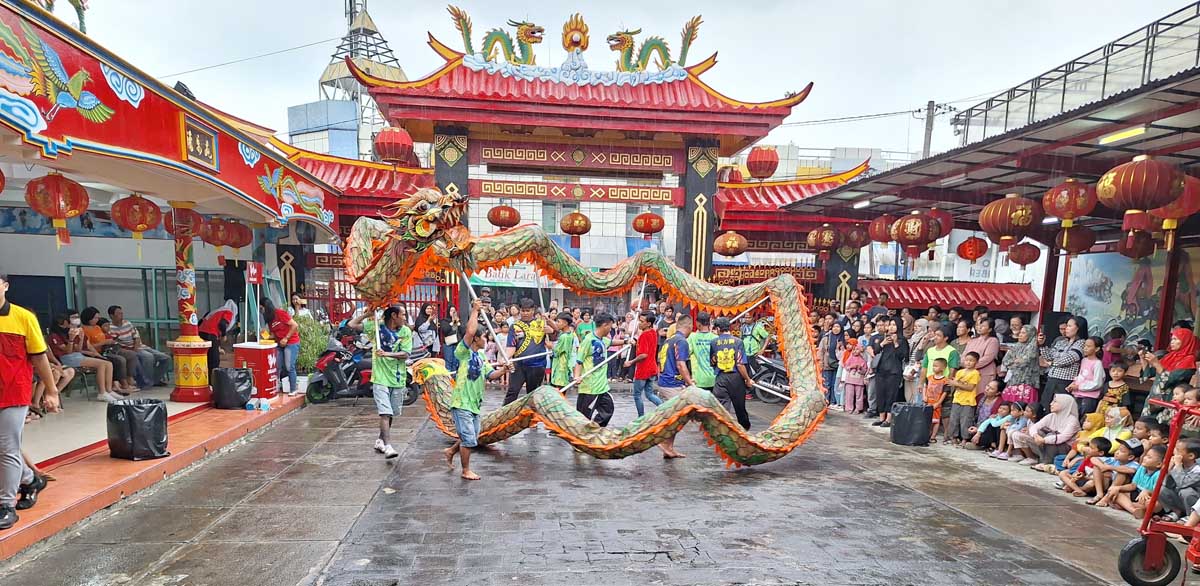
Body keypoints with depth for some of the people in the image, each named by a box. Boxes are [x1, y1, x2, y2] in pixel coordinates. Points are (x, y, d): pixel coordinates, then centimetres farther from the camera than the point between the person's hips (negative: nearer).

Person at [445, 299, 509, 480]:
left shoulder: (480, 356, 13)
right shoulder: (463, 351, -12)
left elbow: (490, 375, 12)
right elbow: (470, 331, -28)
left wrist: (503, 370, -6)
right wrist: (475, 311, -19)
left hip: (474, 403, 8)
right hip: (462, 402, -8)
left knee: (472, 437, 19)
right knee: (468, 438, -3)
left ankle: (451, 451, 41)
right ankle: (466, 470, 13)